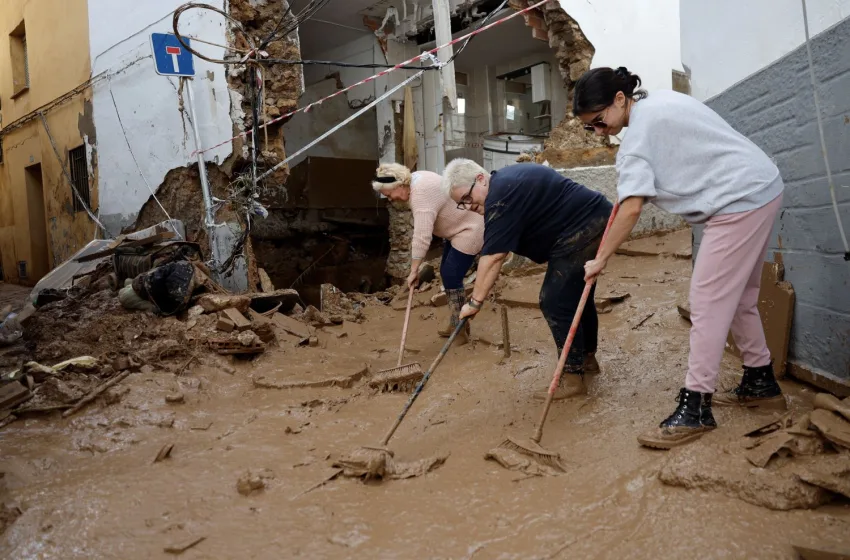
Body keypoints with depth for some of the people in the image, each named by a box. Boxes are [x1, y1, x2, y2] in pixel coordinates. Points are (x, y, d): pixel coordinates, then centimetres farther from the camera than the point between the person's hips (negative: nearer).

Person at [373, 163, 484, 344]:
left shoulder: (422, 194, -29)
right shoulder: (415, 180, 2)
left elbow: (422, 237, -32)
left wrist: (414, 270, -28)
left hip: (469, 229, -10)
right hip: (457, 227, 10)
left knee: (451, 277, -11)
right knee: (446, 274, 12)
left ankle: (460, 331, -3)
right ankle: (456, 324, 20)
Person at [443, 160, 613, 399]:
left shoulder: (501, 196, -20)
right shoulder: (506, 179, 12)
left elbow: (493, 256, -24)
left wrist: (475, 302, -20)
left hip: (581, 229, -11)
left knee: (555, 302, -9)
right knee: (577, 295, 21)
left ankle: (573, 378, -3)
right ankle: (587, 358, 36)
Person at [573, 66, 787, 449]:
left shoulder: (638, 136, -17)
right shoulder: (659, 101, 12)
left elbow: (631, 209, -24)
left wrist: (600, 259, -15)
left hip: (740, 201, -11)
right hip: (761, 188, 11)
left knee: (708, 303, -12)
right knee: (738, 298, 18)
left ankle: (695, 408, -9)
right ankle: (761, 383, 29)